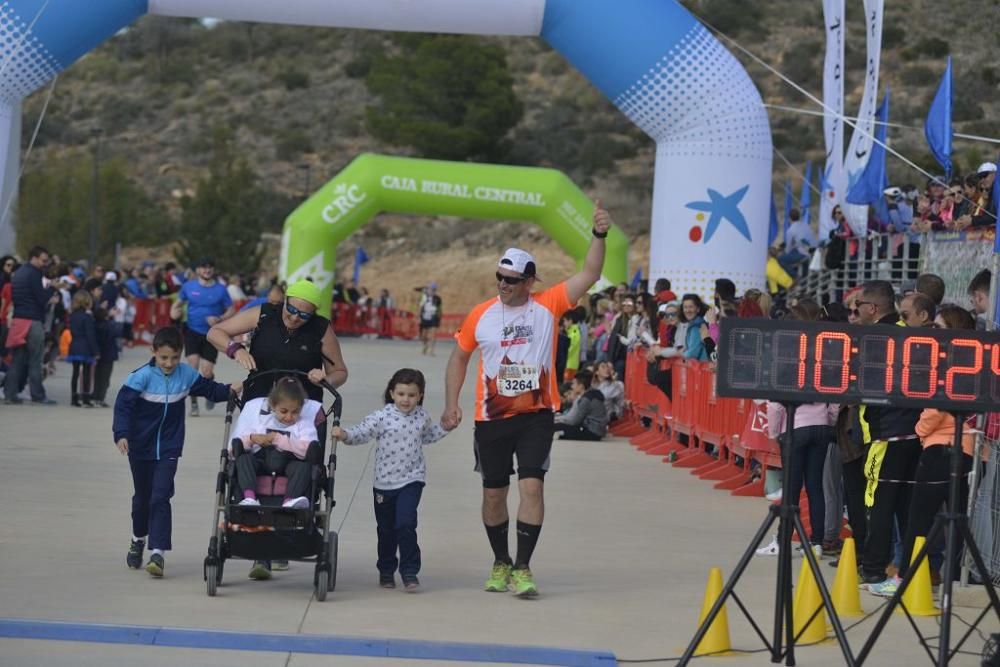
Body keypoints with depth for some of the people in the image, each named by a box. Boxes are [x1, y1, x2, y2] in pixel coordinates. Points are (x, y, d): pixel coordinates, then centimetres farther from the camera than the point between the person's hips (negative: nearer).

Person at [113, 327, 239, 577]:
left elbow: (208, 388, 10)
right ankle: (138, 540, 42)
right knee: (142, 497, 17)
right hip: (141, 447, 0)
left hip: (168, 449, 0)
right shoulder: (142, 376, -15)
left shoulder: (187, 374, -4)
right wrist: (121, 434, -28)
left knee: (160, 498, -13)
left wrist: (229, 390, -8)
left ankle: (158, 552, -16)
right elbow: (123, 404, -17)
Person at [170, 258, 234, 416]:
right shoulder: (189, 286, 4)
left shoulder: (221, 289, 0)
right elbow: (178, 303, 15)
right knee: (193, 366, -12)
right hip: (192, 332, 1)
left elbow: (230, 311, 4)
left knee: (206, 373, -7)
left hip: (211, 334, -1)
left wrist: (219, 319, -15)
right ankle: (193, 404, 2)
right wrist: (174, 312, -7)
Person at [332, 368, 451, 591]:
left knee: (406, 523, -17)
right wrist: (344, 434, -36)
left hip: (412, 480, 0)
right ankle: (386, 571, 32)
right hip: (384, 482, 0)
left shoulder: (422, 416, 3)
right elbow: (362, 432, -18)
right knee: (386, 529, 14)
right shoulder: (382, 416, -9)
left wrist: (444, 428, 13)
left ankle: (409, 572, -7)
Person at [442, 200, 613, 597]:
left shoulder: (548, 306, -3)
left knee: (532, 486, -12)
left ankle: (522, 568, -7)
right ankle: (500, 563, 28)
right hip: (491, 418, 2)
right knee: (493, 492, 10)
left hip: (536, 415, -2)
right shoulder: (481, 315, 1)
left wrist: (599, 236, -25)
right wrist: (451, 404, 3)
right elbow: (459, 358, 11)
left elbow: (589, 276, -12)